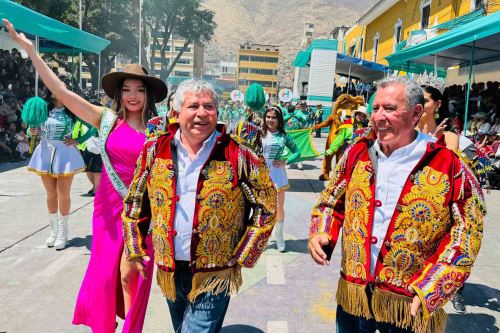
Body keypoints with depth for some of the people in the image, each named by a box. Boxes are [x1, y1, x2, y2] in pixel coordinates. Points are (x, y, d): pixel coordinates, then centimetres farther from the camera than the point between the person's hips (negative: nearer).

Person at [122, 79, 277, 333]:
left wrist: (243, 257, -6)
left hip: (215, 275, -4)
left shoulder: (239, 156, -12)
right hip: (169, 272, 4)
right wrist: (135, 250, 5)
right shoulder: (154, 150, -2)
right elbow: (134, 202, 8)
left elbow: (265, 208, -5)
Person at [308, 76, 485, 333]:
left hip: (410, 305, -3)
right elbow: (332, 202, 10)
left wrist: (429, 292, -13)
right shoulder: (357, 153, 0)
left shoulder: (450, 167, -11)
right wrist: (320, 235, -8)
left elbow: (464, 239, -7)